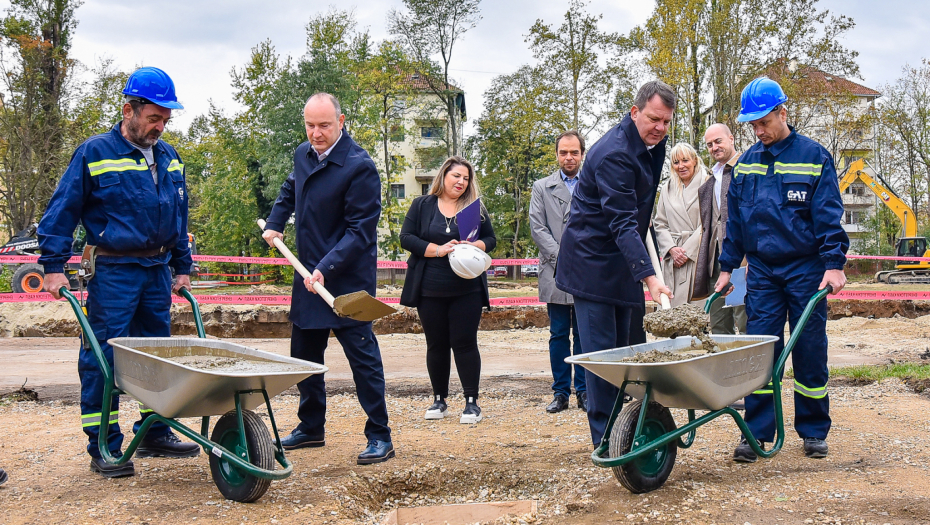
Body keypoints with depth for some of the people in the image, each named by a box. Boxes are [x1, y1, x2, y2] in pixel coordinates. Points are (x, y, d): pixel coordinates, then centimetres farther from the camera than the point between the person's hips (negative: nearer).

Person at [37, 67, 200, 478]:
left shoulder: (168, 158, 12)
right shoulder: (95, 153, -6)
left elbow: (179, 216, 21)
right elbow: (62, 211, -4)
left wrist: (182, 266, 19)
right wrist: (54, 265, -8)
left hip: (157, 270, 6)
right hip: (113, 272, -6)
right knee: (103, 358, -4)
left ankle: (154, 433, 25)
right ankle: (104, 448, 4)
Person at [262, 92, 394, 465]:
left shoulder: (359, 166, -17)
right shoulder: (302, 155, 7)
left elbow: (361, 230, -20)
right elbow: (289, 192, 30)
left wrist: (327, 267, -27)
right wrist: (274, 224, 16)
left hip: (348, 278, -8)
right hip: (309, 274, 8)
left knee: (362, 354, -4)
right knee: (304, 354, 15)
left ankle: (380, 438, 5)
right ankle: (311, 427, 30)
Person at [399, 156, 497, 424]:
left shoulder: (475, 208, 8)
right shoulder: (422, 205, 5)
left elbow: (491, 239, 10)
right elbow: (406, 238, -2)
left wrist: (473, 246, -12)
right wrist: (438, 249, -14)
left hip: (467, 289, 0)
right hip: (430, 290, 0)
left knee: (465, 343, -3)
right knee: (436, 344, 8)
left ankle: (472, 402, 3)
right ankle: (439, 400, 20)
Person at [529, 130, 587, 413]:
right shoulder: (542, 187, 9)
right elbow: (537, 227, 1)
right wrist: (562, 257, -10)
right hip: (556, 273, 0)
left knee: (584, 335, 5)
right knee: (559, 335, 4)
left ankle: (583, 391, 13)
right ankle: (560, 392, 11)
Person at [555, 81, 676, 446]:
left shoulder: (653, 144, 6)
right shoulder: (614, 155, -24)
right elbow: (622, 224, -31)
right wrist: (650, 276, -39)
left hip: (622, 261, 9)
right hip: (593, 261, -9)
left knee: (624, 347, 13)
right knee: (601, 351, -8)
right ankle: (606, 442, -2)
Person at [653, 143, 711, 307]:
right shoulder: (667, 189, 16)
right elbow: (660, 224, 13)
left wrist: (688, 250, -10)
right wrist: (671, 248, -4)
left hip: (698, 256, -3)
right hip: (672, 258, 4)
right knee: (673, 304, -3)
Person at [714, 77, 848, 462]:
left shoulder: (814, 156, -3)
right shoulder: (746, 163, 9)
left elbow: (829, 217, -6)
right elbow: (734, 220, 14)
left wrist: (834, 263, -14)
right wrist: (727, 267, 11)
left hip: (805, 271, -3)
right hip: (762, 272, 3)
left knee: (810, 352, 4)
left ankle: (813, 431, 18)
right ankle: (756, 433, 4)